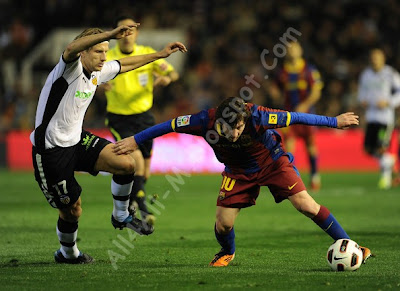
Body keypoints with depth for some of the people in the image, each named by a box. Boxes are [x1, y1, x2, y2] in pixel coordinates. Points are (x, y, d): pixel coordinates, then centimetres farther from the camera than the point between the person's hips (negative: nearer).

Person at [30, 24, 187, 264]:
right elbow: (71, 49, -43)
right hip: (51, 150, -7)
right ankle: (67, 253, 30)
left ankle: (121, 216, 11)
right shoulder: (71, 68, -19)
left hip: (77, 140, 7)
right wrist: (111, 35, -56)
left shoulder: (98, 72, 5)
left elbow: (125, 65, 24)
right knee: (72, 210, 0)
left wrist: (160, 54, 27)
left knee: (126, 163, -11)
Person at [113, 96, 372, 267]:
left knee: (307, 205, -16)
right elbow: (171, 125, -16)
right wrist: (135, 141, -9)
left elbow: (295, 118, -27)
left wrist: (334, 121, -19)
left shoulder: (256, 116, -36)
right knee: (223, 223, -8)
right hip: (239, 171, 2)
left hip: (273, 162, -2)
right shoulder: (206, 121, -30)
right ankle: (227, 253, 27)